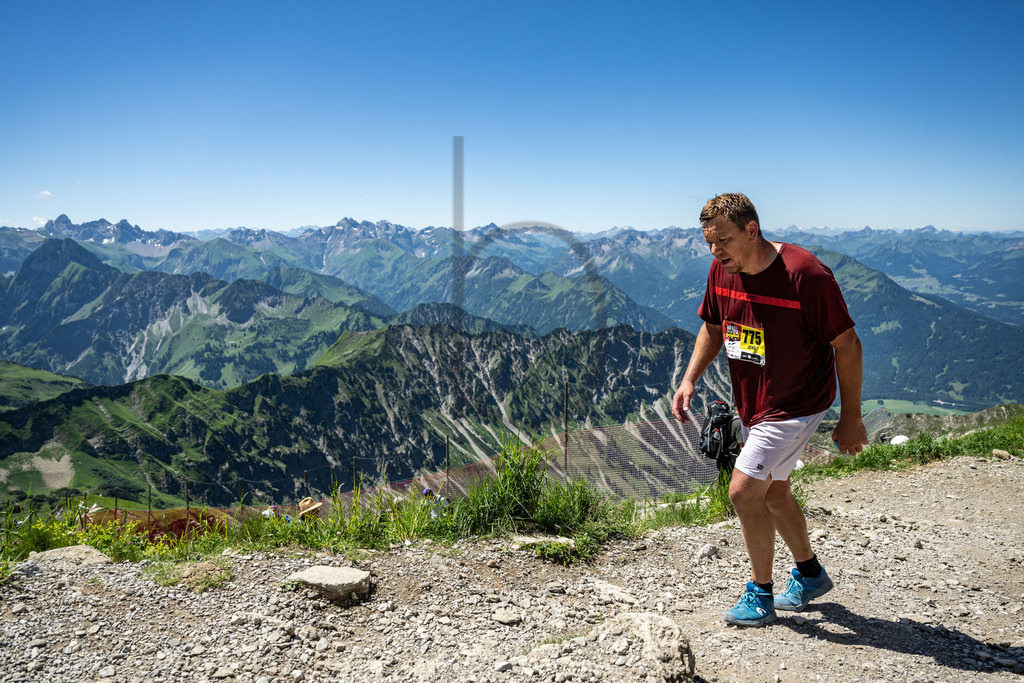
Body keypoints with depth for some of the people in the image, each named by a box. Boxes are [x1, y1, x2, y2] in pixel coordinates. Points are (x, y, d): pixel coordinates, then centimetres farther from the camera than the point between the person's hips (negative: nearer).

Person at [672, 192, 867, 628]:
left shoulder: (806, 274, -24)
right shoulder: (721, 271, -5)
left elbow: (846, 344, -16)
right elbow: (712, 329, 11)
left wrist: (851, 418, -12)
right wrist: (689, 379, -3)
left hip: (796, 405, -8)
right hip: (752, 405, 8)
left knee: (743, 491, -11)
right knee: (773, 492, 19)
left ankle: (761, 594, 11)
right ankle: (810, 575, 43)